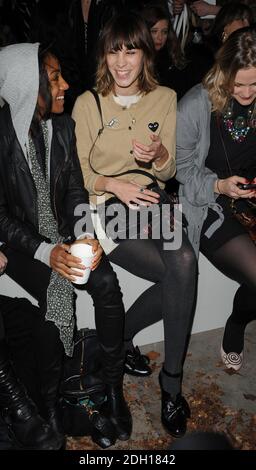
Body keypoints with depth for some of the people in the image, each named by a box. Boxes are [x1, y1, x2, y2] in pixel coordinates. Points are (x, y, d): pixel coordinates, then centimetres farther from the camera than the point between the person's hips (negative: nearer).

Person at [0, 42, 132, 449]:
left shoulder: (63, 126, 0)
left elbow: (75, 191, 4)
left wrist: (87, 235, -15)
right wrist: (46, 252, -25)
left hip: (63, 232, 4)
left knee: (106, 283, -21)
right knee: (56, 294, -29)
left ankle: (113, 388, -4)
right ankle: (49, 400, -4)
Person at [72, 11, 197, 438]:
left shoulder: (166, 98, 10)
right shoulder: (87, 103, 3)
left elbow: (168, 172, 12)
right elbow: (78, 173, 4)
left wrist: (159, 155, -11)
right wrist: (112, 184, -15)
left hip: (150, 201, 3)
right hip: (106, 208, -3)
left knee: (184, 263, -29)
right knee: (182, 271, -24)